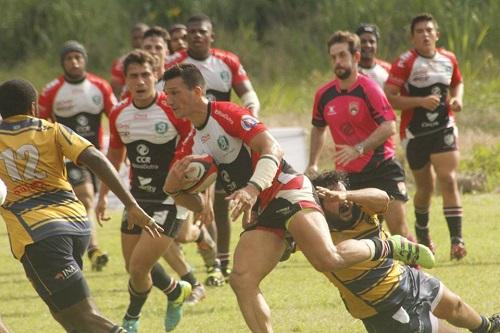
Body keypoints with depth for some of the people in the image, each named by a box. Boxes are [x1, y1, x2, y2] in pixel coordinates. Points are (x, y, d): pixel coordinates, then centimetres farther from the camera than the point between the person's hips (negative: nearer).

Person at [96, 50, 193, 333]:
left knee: (138, 268, -11)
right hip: (137, 200, 6)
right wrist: (104, 195, 18)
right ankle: (177, 292, 41)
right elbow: (115, 156, 17)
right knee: (134, 266, 11)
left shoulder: (174, 110, -17)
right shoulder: (119, 115, 1)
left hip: (170, 201, -6)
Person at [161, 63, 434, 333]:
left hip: (286, 192, -8)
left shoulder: (225, 113, -8)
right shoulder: (191, 146, 15)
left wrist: (253, 188, -35)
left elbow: (272, 149, -19)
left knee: (327, 259, -28)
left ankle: (387, 248, -2)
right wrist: (174, 186, -5)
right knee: (241, 281, -14)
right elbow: (198, 204, 17)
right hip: (258, 215, 8)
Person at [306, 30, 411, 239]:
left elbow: (389, 127, -22)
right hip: (347, 173, 5)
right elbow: (318, 129, 23)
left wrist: (359, 149, -31)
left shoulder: (368, 89, -12)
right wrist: (312, 165, 14)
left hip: (381, 167, -5)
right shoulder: (324, 95, 4)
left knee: (398, 229, -12)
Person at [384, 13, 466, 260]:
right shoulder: (405, 63, -11)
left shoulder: (448, 59, 4)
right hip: (415, 133, -2)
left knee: (448, 181, -14)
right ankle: (422, 232, 37)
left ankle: (456, 238, -19)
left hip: (443, 128, 2)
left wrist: (457, 99, 2)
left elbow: (457, 83, 24)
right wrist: (421, 101, -26)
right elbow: (388, 97, -18)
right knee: (425, 187, 9)